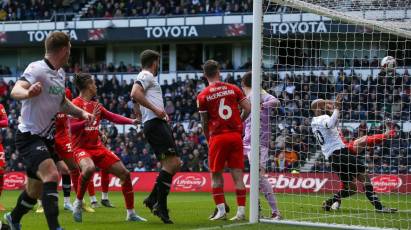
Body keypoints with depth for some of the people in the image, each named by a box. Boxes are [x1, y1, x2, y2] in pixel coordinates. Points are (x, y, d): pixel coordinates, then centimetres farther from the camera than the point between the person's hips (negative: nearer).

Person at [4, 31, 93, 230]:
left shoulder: (60, 73, 11)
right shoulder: (37, 69, -16)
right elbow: (15, 91, -33)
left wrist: (81, 112, 12)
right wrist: (28, 92, -56)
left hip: (46, 139, 9)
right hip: (29, 137, -9)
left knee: (35, 190, 15)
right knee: (51, 175, -29)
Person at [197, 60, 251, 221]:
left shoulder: (203, 96, -1)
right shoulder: (233, 89, 5)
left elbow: (204, 122, 3)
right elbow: (247, 108, 2)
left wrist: (208, 139, 17)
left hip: (217, 137, -2)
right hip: (236, 135, 2)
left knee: (216, 175, 9)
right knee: (237, 175, 3)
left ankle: (221, 210, 2)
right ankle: (241, 212, 0)